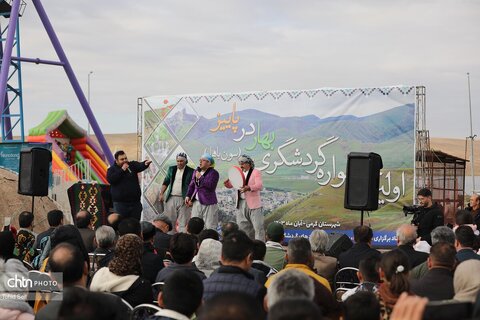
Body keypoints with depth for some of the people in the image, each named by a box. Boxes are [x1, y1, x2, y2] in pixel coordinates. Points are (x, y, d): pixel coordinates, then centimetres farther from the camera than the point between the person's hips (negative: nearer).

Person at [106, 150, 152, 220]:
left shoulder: (132, 165, 7)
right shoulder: (112, 169, 2)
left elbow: (140, 166, -13)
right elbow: (110, 180, -16)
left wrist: (145, 163, -37)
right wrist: (122, 170, -16)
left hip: (135, 202, 3)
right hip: (120, 203, -3)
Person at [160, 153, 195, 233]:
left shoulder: (190, 171, -2)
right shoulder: (171, 169, 11)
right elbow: (166, 182, 15)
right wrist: (161, 194, 5)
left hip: (183, 199, -4)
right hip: (171, 198, 4)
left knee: (183, 222, -5)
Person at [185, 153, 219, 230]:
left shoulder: (214, 173, -7)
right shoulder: (196, 171, 14)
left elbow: (211, 186, -21)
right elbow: (191, 185, 21)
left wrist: (200, 178, -16)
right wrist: (188, 196, 10)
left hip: (208, 203, -7)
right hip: (197, 202, 7)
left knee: (210, 226, -6)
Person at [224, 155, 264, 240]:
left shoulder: (255, 172, -3)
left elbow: (260, 186, -16)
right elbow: (231, 185, 17)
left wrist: (249, 188, -34)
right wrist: (227, 183, -7)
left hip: (253, 204, -6)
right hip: (241, 204, 6)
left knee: (258, 227, -7)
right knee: (242, 226, 10)